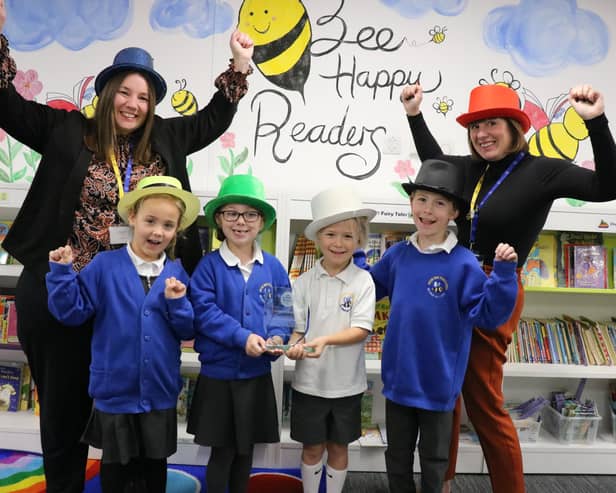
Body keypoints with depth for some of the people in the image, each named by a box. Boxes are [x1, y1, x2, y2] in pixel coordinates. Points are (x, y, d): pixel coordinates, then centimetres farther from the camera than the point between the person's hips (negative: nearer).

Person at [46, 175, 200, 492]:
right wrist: (62, 272, -17)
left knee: (155, 465, 20)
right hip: (115, 392, -2)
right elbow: (72, 312, -8)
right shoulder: (105, 265, -9)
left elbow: (188, 332, -1)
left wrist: (178, 303, -18)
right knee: (116, 466, 18)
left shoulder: (177, 274, -2)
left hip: (160, 393, 2)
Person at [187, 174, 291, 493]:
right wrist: (242, 337, -27)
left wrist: (278, 337, -17)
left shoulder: (273, 267, 0)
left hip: (257, 373, 3)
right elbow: (204, 311, -17)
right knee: (222, 451, 10)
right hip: (219, 373, -3)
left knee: (246, 449, 19)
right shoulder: (208, 265, -9)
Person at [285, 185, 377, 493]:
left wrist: (325, 340, -27)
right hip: (308, 381, 1)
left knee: (339, 447, 18)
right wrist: (294, 347, -22)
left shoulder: (363, 280, -10)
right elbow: (295, 327, -1)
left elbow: (361, 329, -14)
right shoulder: (304, 282, -5)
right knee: (312, 447, 17)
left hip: (346, 383, 0)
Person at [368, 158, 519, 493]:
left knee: (433, 459, 21)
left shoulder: (463, 264, -16)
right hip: (398, 378, 4)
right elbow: (369, 288, 14)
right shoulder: (397, 255, -2)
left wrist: (503, 273, -27)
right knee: (397, 456, 23)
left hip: (437, 382, -4)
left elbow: (489, 315, -16)